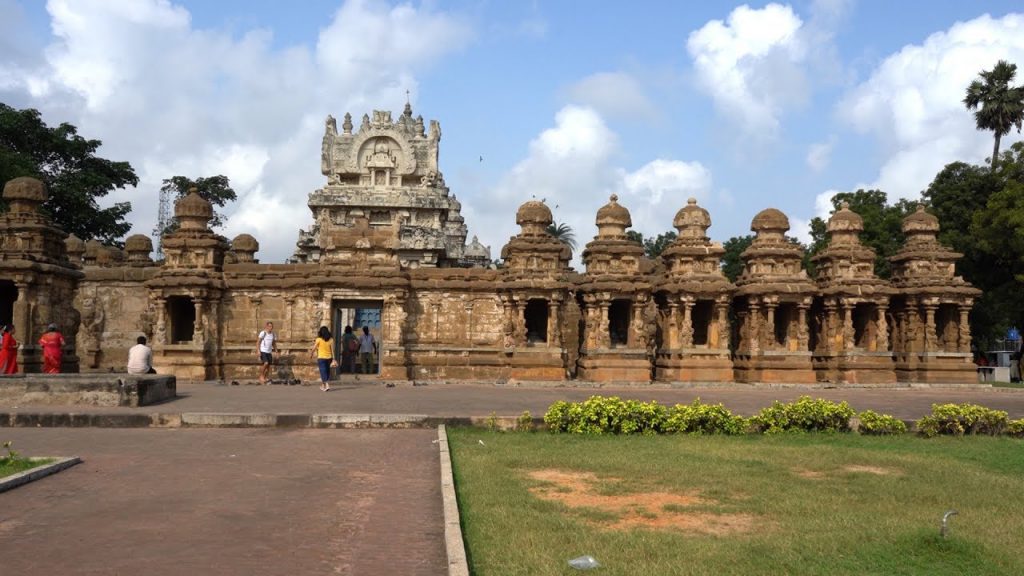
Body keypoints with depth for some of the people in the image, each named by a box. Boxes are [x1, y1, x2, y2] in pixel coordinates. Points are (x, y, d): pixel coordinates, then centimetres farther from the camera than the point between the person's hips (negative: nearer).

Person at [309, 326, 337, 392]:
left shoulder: (319, 339, -9)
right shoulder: (331, 339, -1)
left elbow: (314, 348, -2)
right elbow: (332, 350, -2)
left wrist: (311, 354, 15)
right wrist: (333, 358, 1)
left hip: (321, 358, -4)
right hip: (329, 357, 4)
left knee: (323, 372, -2)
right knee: (327, 371, 15)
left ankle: (327, 385, -16)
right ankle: (323, 386, 24)